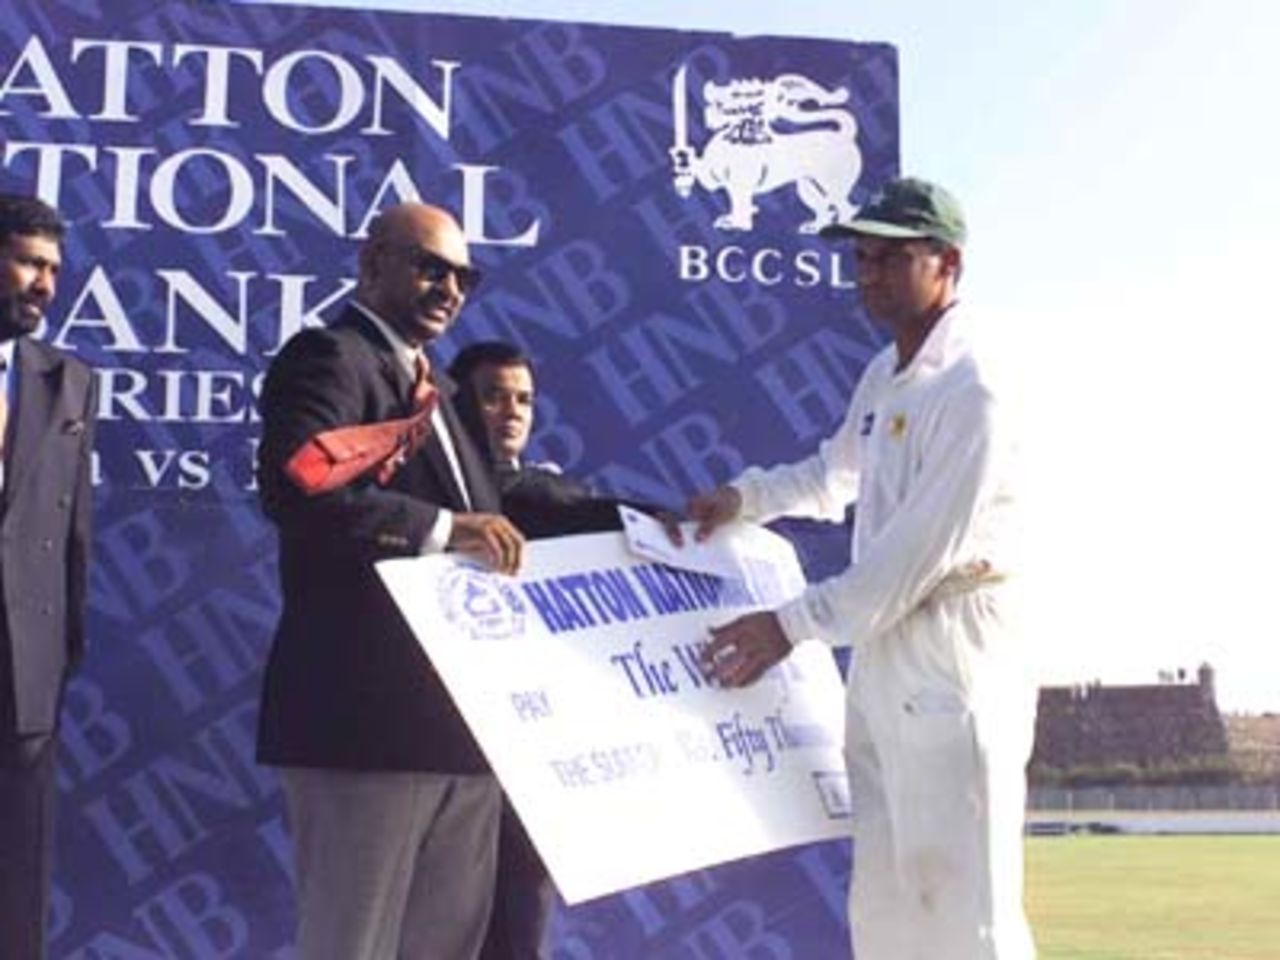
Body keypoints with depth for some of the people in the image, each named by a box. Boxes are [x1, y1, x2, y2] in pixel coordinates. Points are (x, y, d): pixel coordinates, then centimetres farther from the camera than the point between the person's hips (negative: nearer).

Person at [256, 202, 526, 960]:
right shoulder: (328, 357, -5)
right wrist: (439, 528, -28)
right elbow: (294, 484, -23)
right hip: (369, 712, -9)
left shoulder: (429, 387, 23)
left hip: (457, 715, 9)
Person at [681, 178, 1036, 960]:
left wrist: (795, 624, -19)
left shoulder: (972, 393, -17)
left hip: (951, 674, -9)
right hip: (880, 666, 9)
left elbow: (922, 552, -21)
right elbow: (836, 476, 30)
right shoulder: (882, 376, 13)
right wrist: (745, 497, 14)